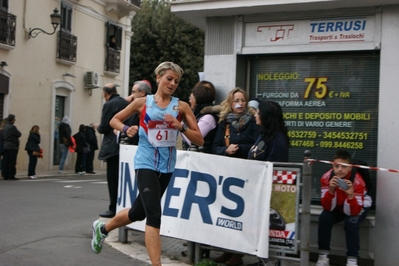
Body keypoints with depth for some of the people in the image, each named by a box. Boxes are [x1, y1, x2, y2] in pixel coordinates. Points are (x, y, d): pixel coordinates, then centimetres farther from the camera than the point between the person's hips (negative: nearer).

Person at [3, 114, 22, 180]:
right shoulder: (12, 127, -15)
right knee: (12, 162, -4)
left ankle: (6, 175, 10)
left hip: (5, 146, 8)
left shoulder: (5, 126, 11)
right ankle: (11, 176, -3)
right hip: (12, 146, -8)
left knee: (6, 161, 8)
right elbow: (19, 134, -10)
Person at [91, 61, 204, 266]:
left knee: (139, 212, 18)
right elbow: (114, 120, 11)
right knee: (154, 215, -16)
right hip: (146, 163, -3)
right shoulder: (143, 103, -1)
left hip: (166, 166, 4)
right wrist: (126, 129, -10)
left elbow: (199, 140, -3)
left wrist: (181, 127, -20)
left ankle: (102, 228, 45)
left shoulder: (181, 106, 0)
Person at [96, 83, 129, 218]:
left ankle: (114, 209, 3)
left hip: (113, 147, -7)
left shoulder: (108, 105, -12)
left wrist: (98, 127, 8)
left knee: (113, 179, -1)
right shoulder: (126, 103, 7)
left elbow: (103, 128, -12)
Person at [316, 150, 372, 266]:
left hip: (359, 206, -3)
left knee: (351, 222, -33)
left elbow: (353, 212, -33)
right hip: (338, 206, 3)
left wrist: (350, 194, -50)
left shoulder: (357, 181, -31)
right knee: (324, 218, -25)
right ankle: (323, 256, -11)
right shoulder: (326, 177, -24)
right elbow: (327, 208, -26)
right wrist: (330, 190, -43)